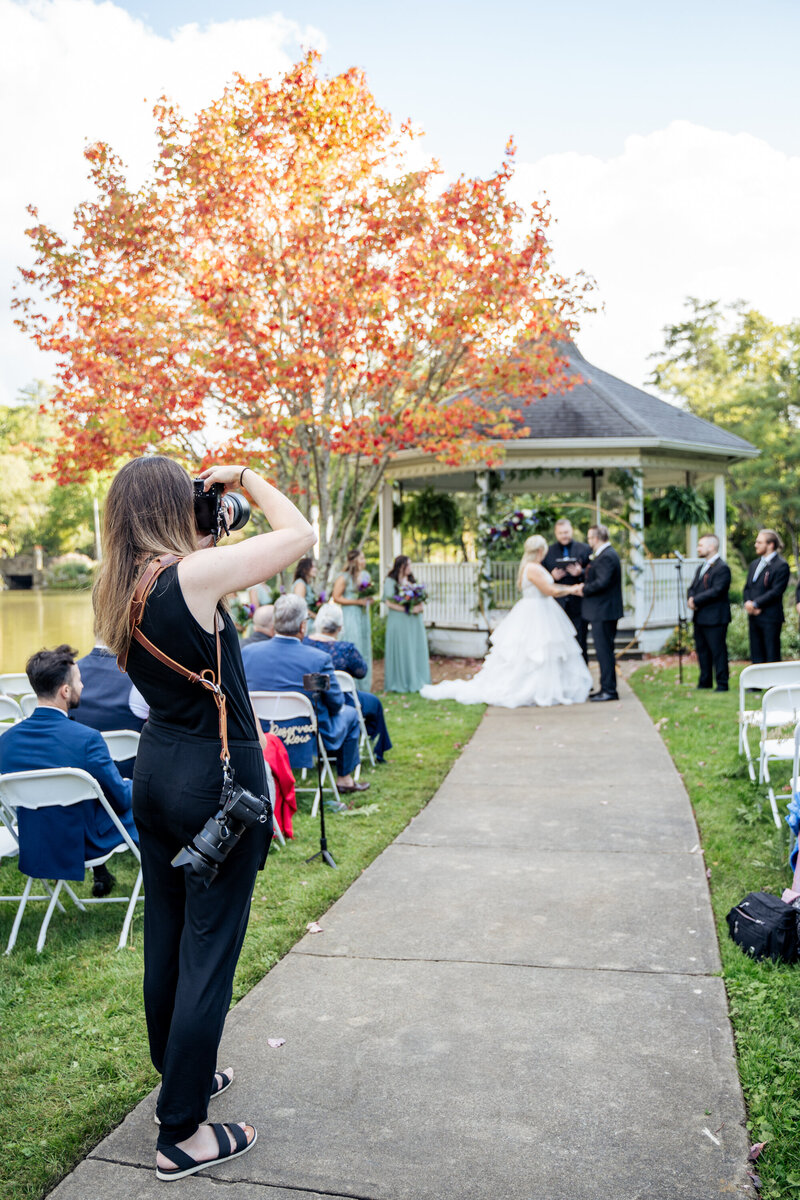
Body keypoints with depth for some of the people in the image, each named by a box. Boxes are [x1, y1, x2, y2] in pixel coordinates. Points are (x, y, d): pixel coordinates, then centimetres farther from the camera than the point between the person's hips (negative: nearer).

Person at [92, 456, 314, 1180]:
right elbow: (300, 534, -14)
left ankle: (183, 1072, 40)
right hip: (217, 775, -8)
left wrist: (209, 539, 9)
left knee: (166, 936, 20)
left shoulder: (119, 591, 3)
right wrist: (244, 480, -2)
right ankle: (181, 1134, 13)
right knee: (209, 951, 2)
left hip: (156, 767, 8)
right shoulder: (194, 573, -21)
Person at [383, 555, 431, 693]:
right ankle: (399, 683, 2)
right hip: (398, 621, -6)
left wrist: (419, 607, -5)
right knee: (400, 650, -3)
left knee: (416, 650, 5)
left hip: (414, 621, 6)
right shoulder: (390, 581, -3)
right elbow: (389, 602, -11)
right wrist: (407, 609, -17)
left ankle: (416, 681, 11)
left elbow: (420, 601, 18)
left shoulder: (412, 581, 16)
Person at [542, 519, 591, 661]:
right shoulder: (548, 552, 8)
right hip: (557, 605, 1)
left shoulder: (584, 549, 6)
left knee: (580, 644, 4)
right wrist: (552, 576, -13)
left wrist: (581, 573, -18)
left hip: (578, 605, -1)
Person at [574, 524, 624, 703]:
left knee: (604, 650, -6)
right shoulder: (605, 554, 16)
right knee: (603, 650, 15)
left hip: (603, 612, -11)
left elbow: (602, 582, -26)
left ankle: (609, 690, -2)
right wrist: (585, 584, 3)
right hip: (602, 610, 11)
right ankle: (606, 688, 22)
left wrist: (584, 590, -12)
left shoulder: (606, 556, -18)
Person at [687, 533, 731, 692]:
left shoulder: (722, 568, -12)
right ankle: (705, 682, 23)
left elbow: (716, 591, -20)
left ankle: (722, 683, 3)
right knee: (702, 651, 14)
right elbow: (692, 588, 17)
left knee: (718, 651, -3)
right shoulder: (701, 568, 19)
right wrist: (691, 599, -4)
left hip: (715, 618, -9)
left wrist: (696, 600, -16)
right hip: (699, 618, 9)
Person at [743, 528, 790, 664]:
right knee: (756, 656, 11)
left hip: (770, 618, -8)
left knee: (772, 657, -3)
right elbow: (747, 588, 15)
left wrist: (755, 604, -17)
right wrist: (748, 603, -5)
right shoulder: (754, 564, 17)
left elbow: (776, 591, -16)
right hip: (754, 617, 8)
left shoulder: (781, 565, -9)